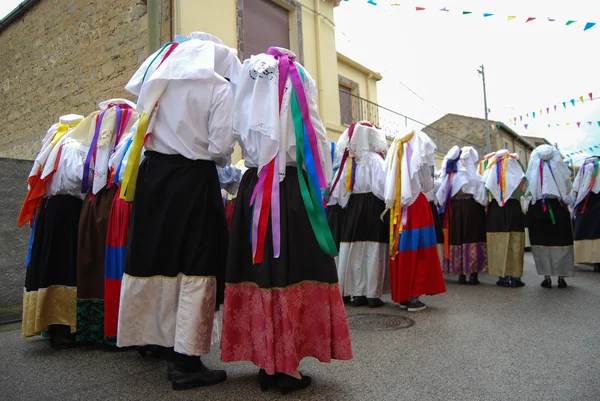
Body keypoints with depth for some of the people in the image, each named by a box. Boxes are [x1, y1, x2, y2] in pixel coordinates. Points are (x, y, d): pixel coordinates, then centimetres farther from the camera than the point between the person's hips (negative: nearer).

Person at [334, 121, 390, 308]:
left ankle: (357, 294, 12)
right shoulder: (375, 159, -7)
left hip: (354, 207, 4)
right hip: (374, 207, -4)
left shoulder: (349, 161, 4)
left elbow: (339, 189, 1)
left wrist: (347, 204, 11)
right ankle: (373, 294, 4)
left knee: (354, 252, 7)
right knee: (373, 252, 1)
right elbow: (381, 187, -15)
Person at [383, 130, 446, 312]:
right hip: (417, 207, -5)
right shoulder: (418, 157, -2)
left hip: (397, 208, 5)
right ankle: (413, 298, 0)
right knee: (419, 252, 1)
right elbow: (428, 186, 4)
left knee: (402, 251, 8)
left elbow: (389, 185, 10)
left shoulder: (394, 156, 10)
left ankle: (401, 296, 14)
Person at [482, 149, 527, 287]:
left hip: (495, 209, 1)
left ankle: (503, 276, 5)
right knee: (515, 244, 4)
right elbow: (523, 191, 2)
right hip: (514, 209, -1)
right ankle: (515, 276, 5)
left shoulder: (491, 172, 2)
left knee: (498, 244, 3)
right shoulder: (517, 173, 1)